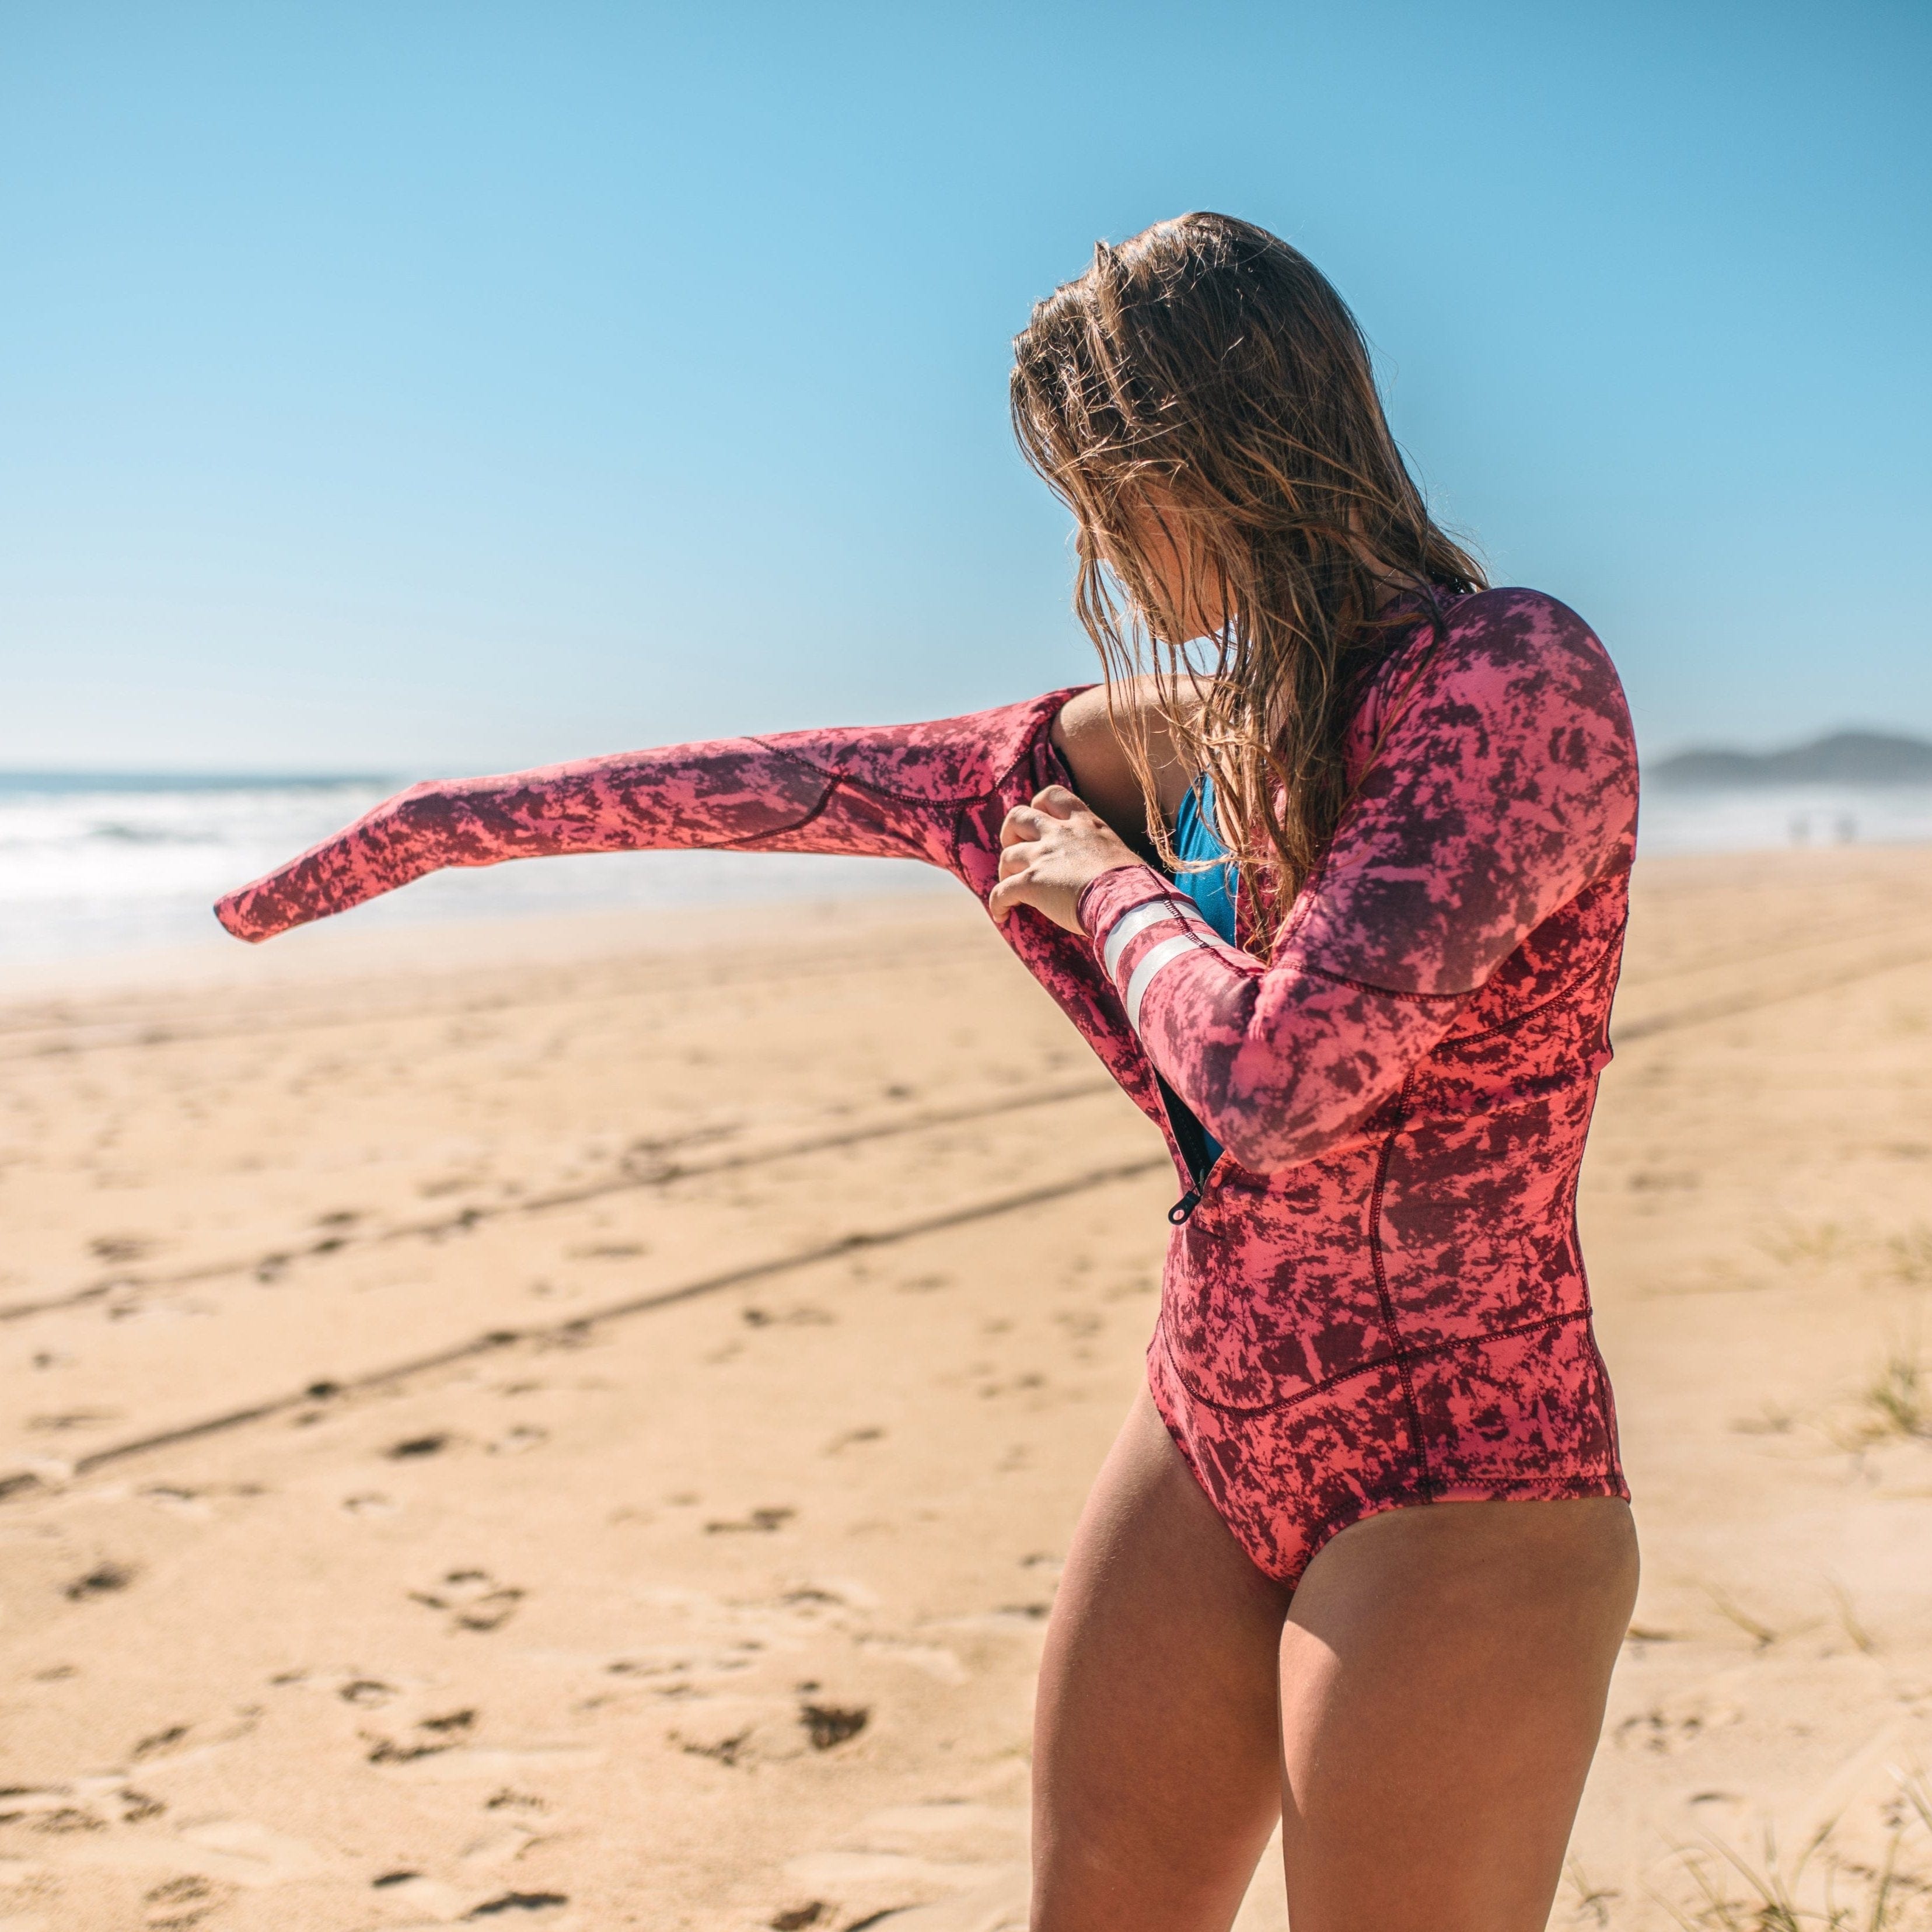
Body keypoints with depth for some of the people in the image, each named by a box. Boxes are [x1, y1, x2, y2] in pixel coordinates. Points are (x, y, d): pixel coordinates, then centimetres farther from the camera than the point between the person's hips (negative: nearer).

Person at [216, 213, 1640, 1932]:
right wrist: (461, 817, 22)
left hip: (1454, 1493, -7)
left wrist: (1110, 888, -6)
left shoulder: (1517, 680, -15)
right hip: (1211, 1448, 7)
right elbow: (806, 782, 15)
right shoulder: (1183, 733, 8)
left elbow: (1278, 1079, -25)